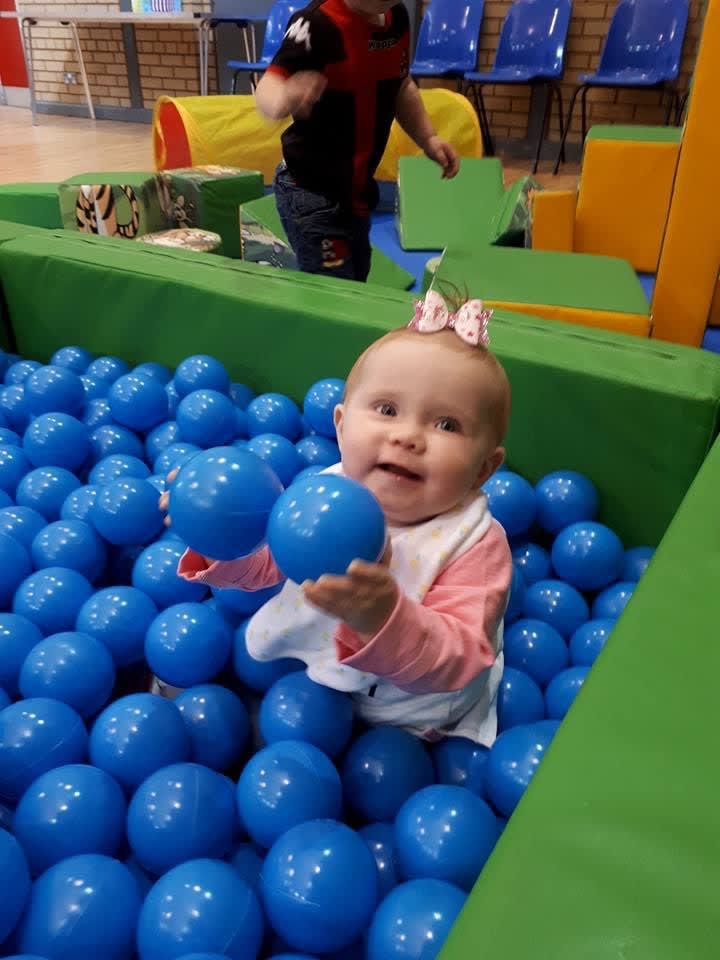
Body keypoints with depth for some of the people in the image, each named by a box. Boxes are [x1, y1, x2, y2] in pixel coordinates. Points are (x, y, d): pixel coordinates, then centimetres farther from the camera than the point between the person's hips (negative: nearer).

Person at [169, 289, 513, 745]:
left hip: (397, 728, -2)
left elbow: (456, 664, -33)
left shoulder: (475, 544, -26)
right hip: (288, 673, 3)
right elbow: (260, 565, 2)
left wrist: (383, 619, -53)